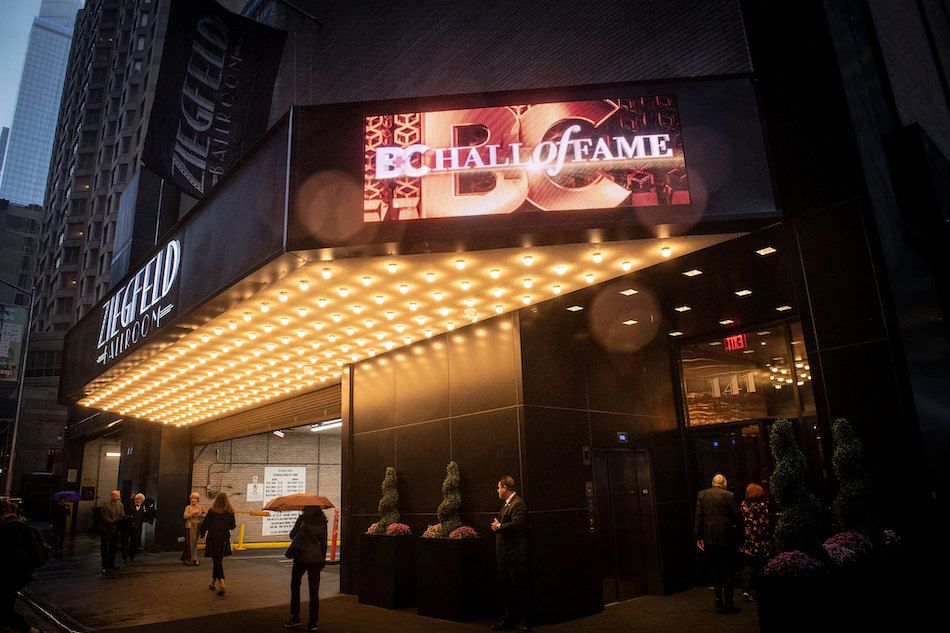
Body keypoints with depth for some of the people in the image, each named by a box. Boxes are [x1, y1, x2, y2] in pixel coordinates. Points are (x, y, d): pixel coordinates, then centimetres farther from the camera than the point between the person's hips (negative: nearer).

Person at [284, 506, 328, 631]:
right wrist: (323, 559, 15)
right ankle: (313, 622, 8)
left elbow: (292, 535, -3)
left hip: (301, 557, -3)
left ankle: (295, 618, 17)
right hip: (316, 558, 3)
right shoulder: (322, 521, 3)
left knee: (295, 587, 14)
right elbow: (324, 542, 7)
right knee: (314, 590, 6)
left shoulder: (303, 519, -9)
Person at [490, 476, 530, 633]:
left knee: (520, 589, 1)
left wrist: (499, 526, -14)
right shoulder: (507, 504, 16)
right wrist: (497, 525, -3)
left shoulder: (518, 504, -16)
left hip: (516, 555, -10)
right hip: (505, 555, 10)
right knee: (506, 588, 17)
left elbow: (515, 525, -28)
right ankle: (509, 617, 29)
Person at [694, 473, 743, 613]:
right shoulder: (729, 496, -5)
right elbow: (737, 518, -6)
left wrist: (698, 537, 5)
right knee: (728, 571, 6)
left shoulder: (701, 494, 3)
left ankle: (719, 602, 15)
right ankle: (728, 603, 5)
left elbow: (698, 517, 1)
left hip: (710, 538, 3)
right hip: (726, 537, -3)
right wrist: (738, 536, 6)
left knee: (716, 571, 14)